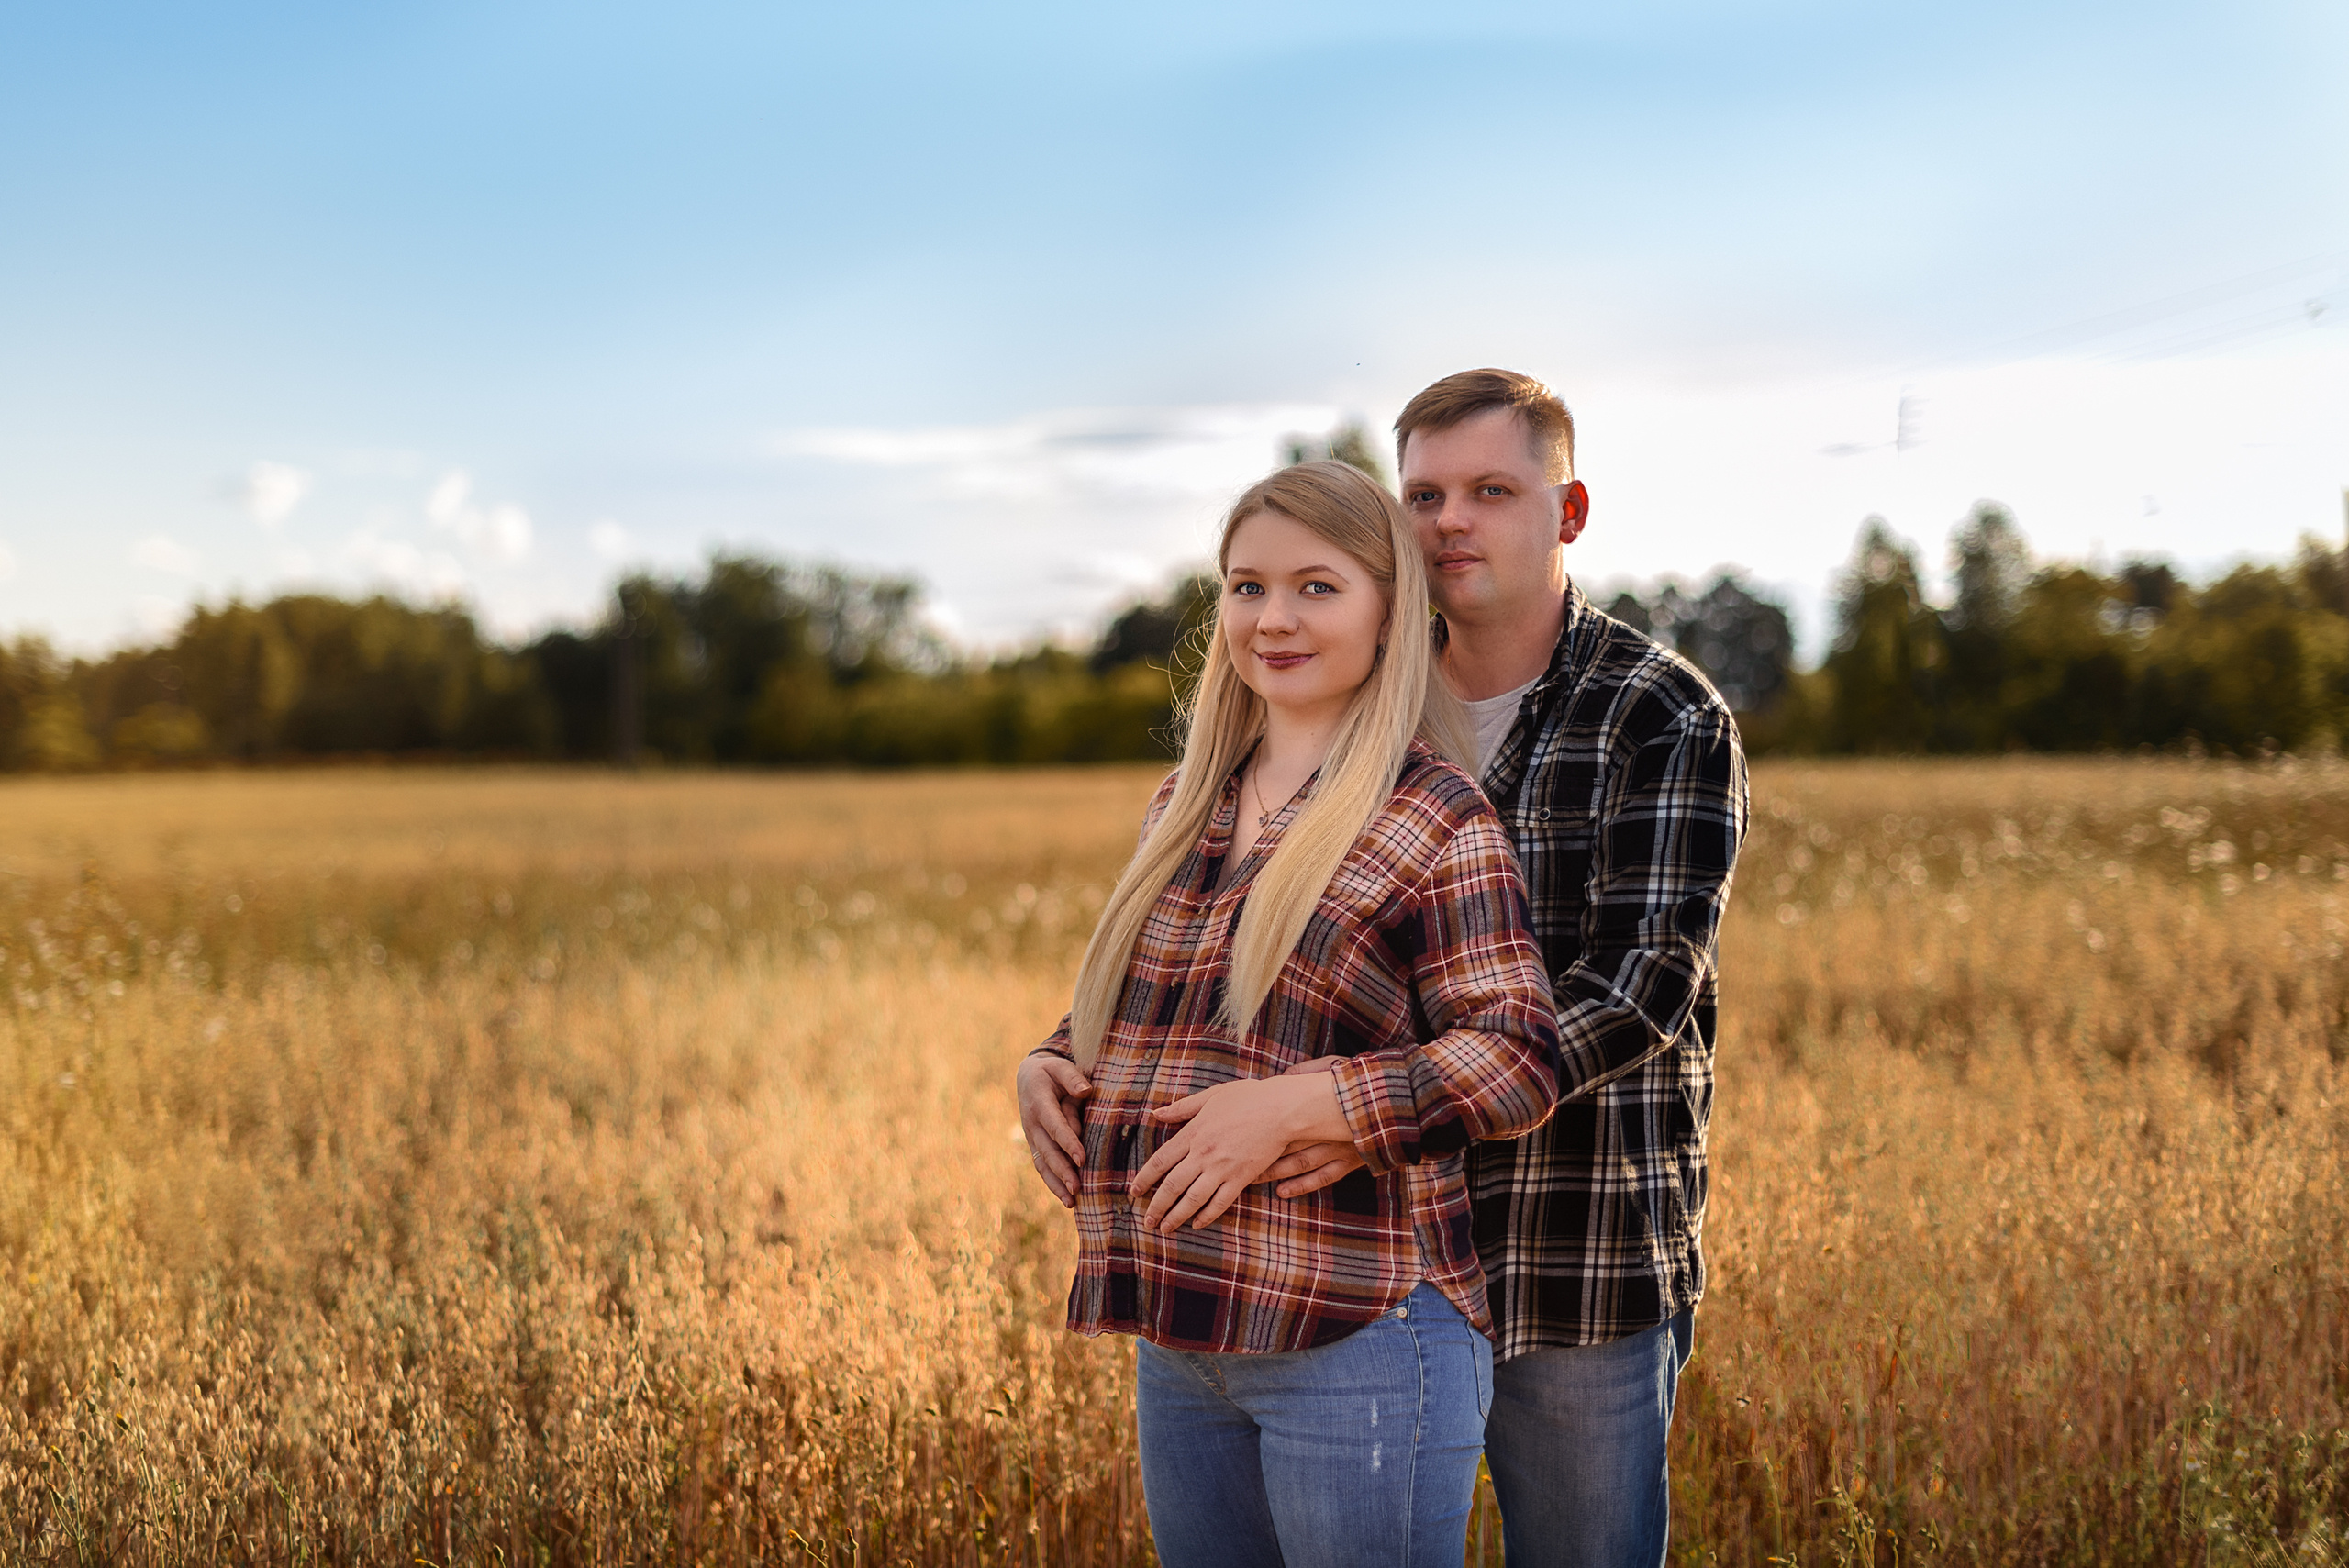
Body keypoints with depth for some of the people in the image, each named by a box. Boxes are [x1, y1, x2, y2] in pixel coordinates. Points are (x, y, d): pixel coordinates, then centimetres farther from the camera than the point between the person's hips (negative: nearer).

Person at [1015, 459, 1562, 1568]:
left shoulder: (1438, 819, -7)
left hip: (1359, 1341, -6)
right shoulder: (1188, 802, 13)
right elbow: (1124, 1001, 23)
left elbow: (1516, 1061, -13)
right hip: (1177, 1336, 7)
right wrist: (1048, 1065, 2)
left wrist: (1293, 1107, -21)